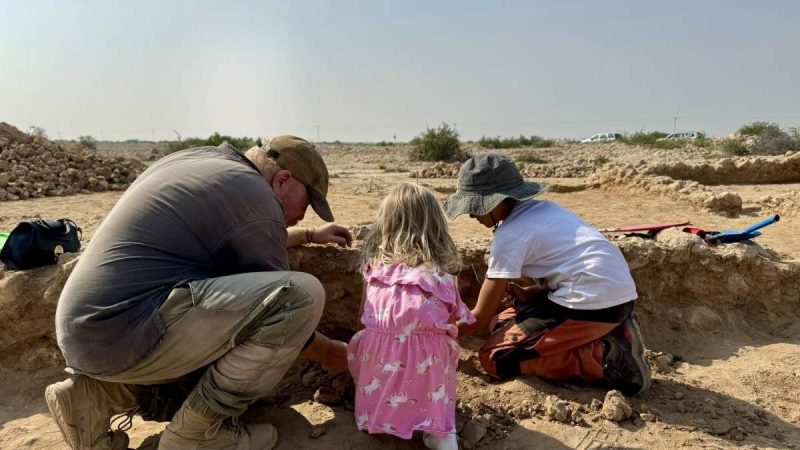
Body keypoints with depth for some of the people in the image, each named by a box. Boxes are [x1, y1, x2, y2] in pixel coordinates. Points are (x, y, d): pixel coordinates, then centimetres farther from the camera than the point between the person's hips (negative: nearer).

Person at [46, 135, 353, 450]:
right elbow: (284, 305, -1)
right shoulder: (256, 199, -9)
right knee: (303, 295, -18)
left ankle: (99, 394, 13)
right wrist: (329, 352, 16)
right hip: (124, 331, -10)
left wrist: (309, 235, 42)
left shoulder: (202, 160, 18)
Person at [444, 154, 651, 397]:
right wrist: (528, 295, 10)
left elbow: (480, 317, -4)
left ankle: (603, 357, -8)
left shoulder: (509, 234, -10)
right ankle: (606, 335, 8)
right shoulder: (542, 208, 14)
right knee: (504, 323, 17)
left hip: (593, 303, -9)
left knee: (494, 357, -3)